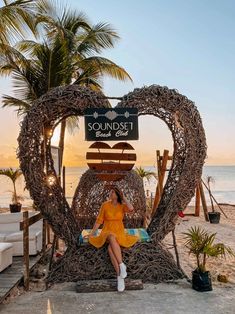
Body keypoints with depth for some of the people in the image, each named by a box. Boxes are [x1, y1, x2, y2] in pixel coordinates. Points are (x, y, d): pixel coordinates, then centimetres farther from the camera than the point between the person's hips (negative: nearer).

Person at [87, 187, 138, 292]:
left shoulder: (122, 206, 2)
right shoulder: (105, 205, 2)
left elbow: (131, 209, -20)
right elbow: (99, 220, 4)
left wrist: (123, 198, -8)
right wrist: (92, 233, -1)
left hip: (119, 232, 0)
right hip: (107, 232, 1)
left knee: (110, 248, -34)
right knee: (112, 238, -38)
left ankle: (120, 277, -28)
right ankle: (121, 265, -32)